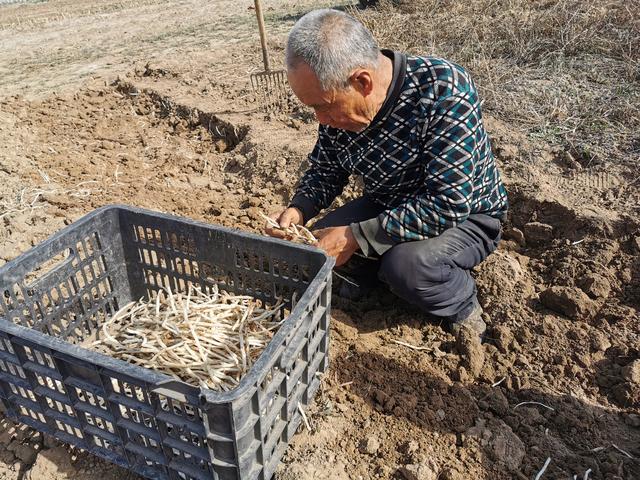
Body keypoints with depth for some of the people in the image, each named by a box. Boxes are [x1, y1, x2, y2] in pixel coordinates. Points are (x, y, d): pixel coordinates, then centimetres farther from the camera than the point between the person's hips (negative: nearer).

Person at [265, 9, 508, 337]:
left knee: (407, 264, -32)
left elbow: (448, 204, -34)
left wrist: (356, 237, -34)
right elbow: (324, 171, 2)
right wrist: (298, 210, -19)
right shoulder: (339, 101, -12)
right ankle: (368, 273, 18)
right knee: (320, 241, -14)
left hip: (465, 215, -5)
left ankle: (463, 306, 1)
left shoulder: (444, 92, -31)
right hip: (387, 206, 5)